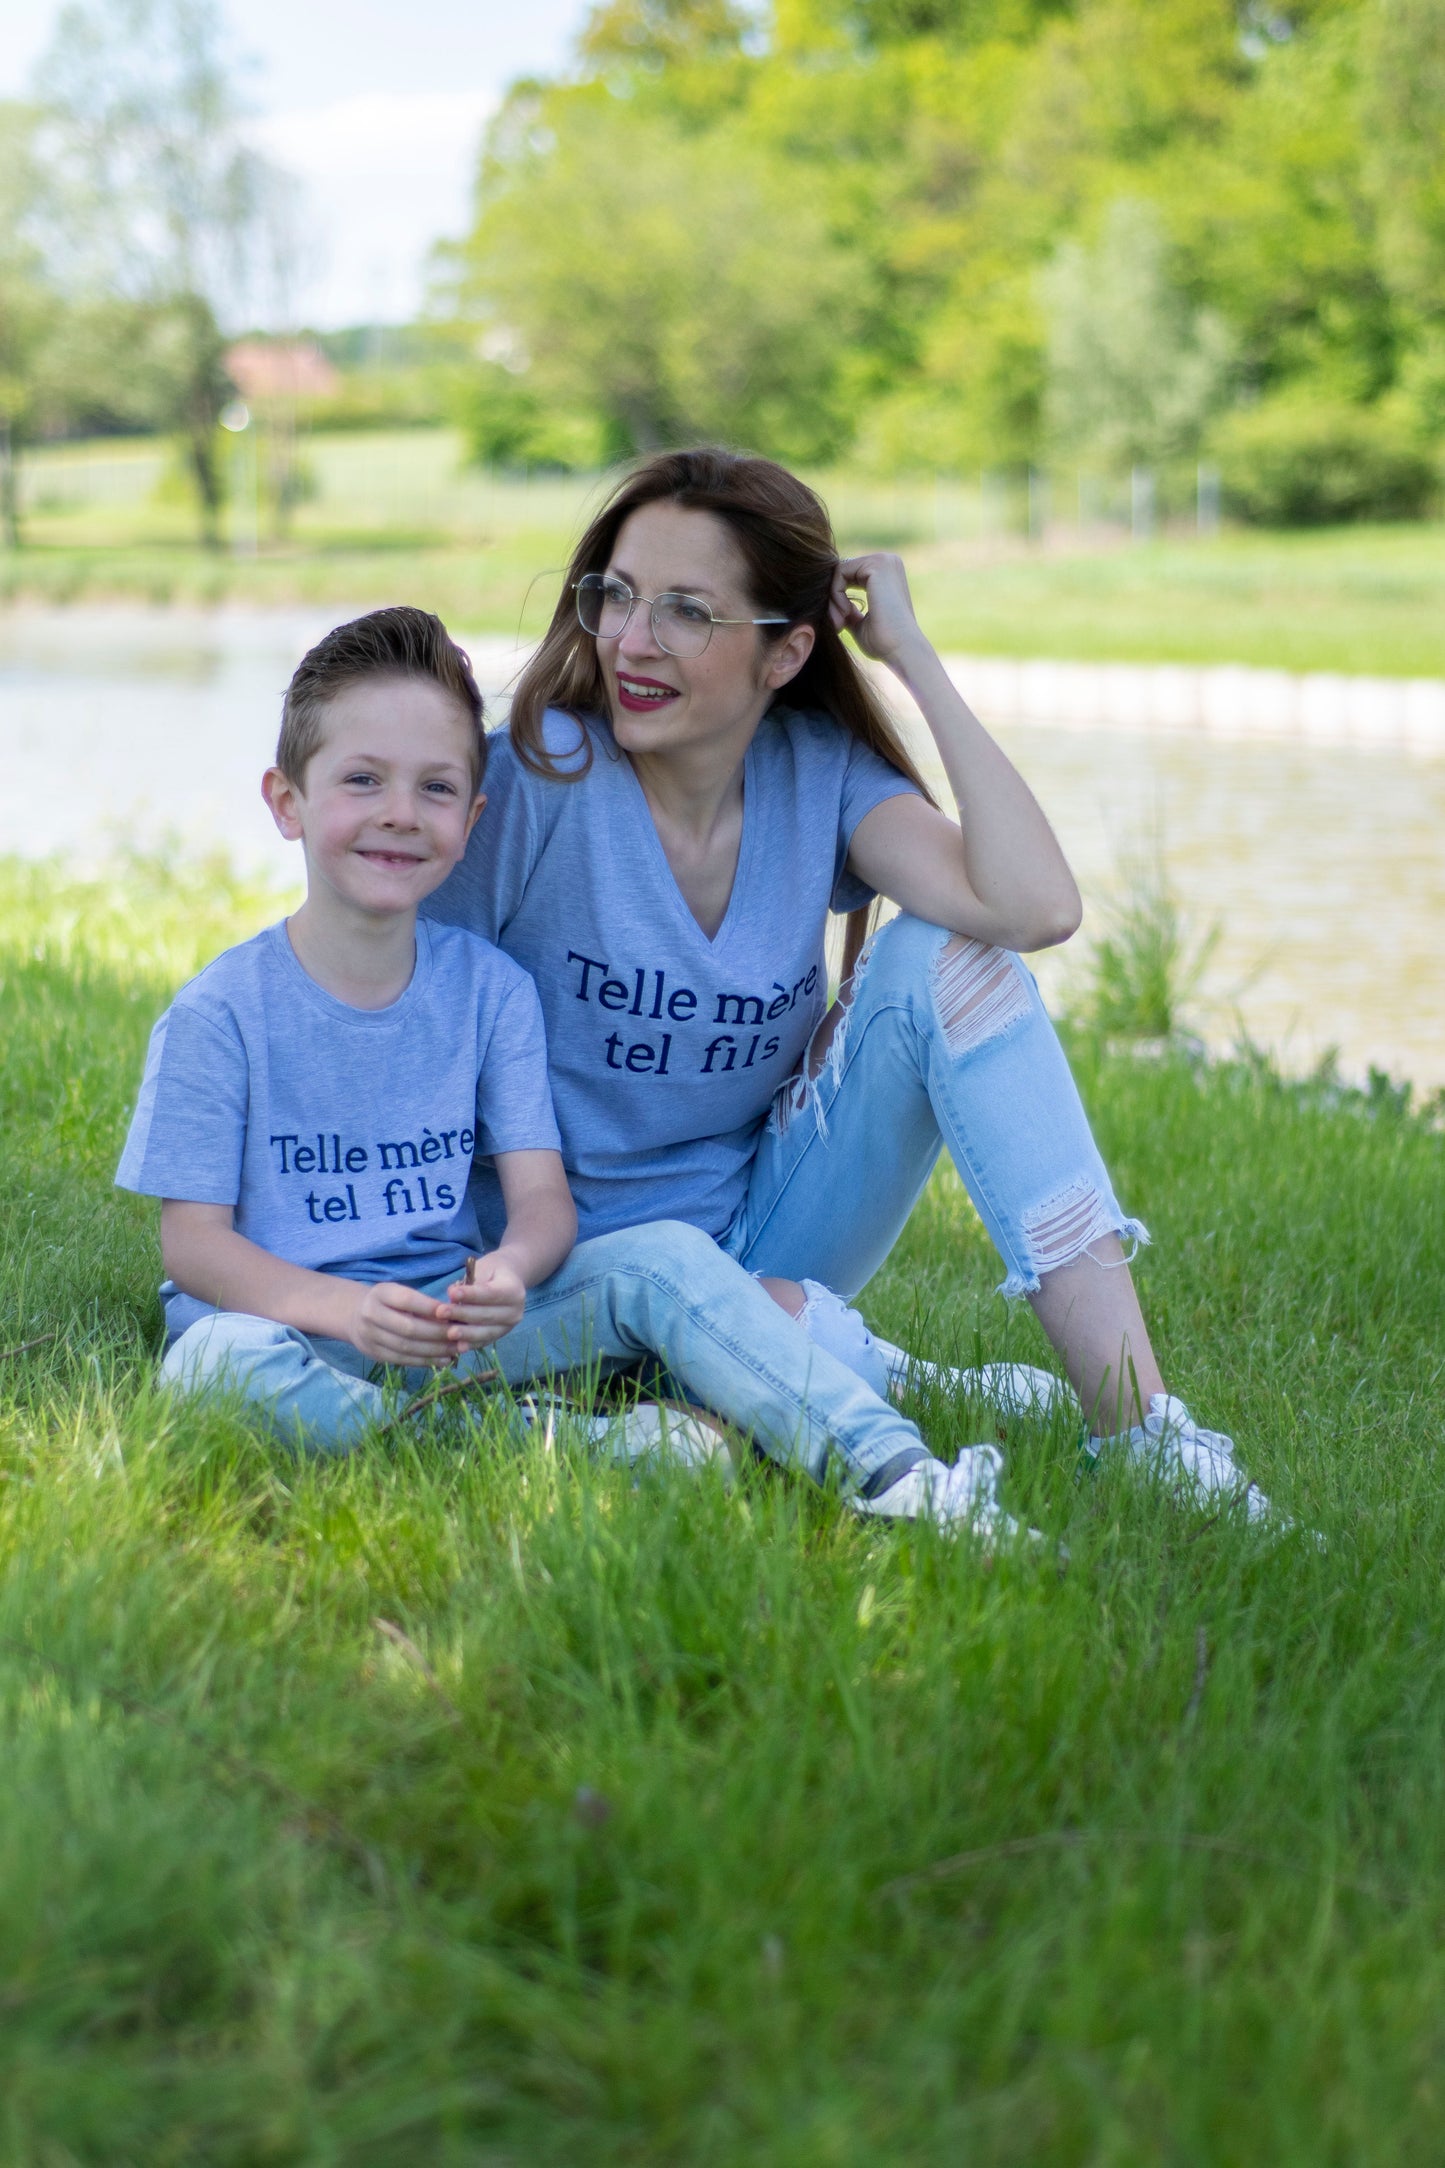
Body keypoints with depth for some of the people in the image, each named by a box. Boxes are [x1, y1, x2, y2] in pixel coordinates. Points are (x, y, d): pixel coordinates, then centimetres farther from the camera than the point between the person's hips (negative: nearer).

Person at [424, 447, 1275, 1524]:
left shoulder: (820, 772, -4)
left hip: (767, 1239, 4)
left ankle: (1138, 1422, -27)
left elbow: (1036, 907, -22)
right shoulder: (532, 777, -14)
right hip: (577, 1265, -4)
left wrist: (912, 654, -16)